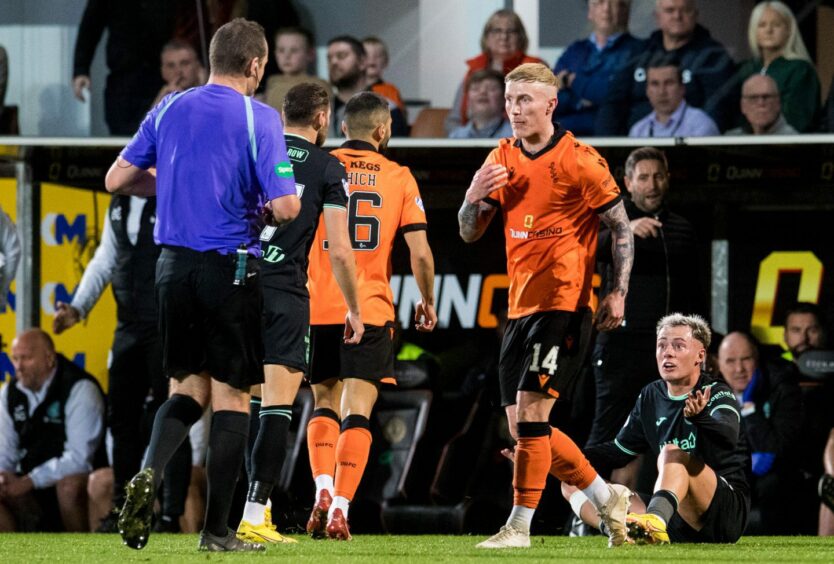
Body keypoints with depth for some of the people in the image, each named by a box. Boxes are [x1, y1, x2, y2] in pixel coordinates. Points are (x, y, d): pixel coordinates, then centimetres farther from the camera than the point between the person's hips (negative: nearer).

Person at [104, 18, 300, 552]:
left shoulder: (169, 109, 6)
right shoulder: (259, 118, -10)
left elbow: (118, 178, 10)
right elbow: (286, 207, -16)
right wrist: (285, 201, 7)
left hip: (175, 264, 5)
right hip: (231, 269, -5)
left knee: (188, 386, 16)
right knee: (231, 396, 4)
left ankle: (150, 472, -12)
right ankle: (217, 529, 5)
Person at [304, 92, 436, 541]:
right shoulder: (398, 178, 3)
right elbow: (420, 251, -1)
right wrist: (427, 302, 14)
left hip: (318, 308, 1)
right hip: (371, 310, -1)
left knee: (325, 405, 16)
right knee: (357, 412, 0)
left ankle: (323, 490, -4)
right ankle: (340, 508, -12)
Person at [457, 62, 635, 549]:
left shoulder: (578, 160, -8)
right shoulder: (502, 160, 11)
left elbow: (622, 227, -4)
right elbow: (470, 233, 14)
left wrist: (619, 294, -11)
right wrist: (475, 196, -7)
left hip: (564, 304, -8)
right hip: (521, 306, 8)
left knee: (530, 412, -14)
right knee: (523, 426, 7)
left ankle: (519, 526, -10)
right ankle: (608, 499, 23)